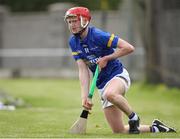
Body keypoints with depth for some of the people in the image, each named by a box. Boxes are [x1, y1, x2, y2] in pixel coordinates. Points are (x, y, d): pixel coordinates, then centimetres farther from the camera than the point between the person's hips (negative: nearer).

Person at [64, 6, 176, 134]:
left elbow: (129, 48, -21)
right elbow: (83, 71, -5)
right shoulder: (73, 42, -1)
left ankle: (133, 117, -17)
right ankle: (155, 129, 22)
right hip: (102, 84, 7)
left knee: (109, 94, -44)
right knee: (119, 131, 2)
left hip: (118, 75, -7)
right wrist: (84, 97, -15)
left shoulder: (97, 35, -18)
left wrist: (106, 58, -17)